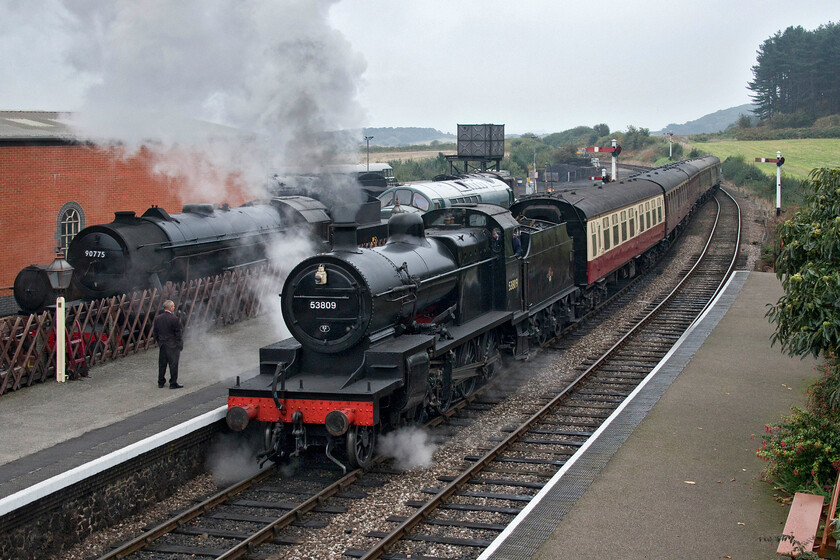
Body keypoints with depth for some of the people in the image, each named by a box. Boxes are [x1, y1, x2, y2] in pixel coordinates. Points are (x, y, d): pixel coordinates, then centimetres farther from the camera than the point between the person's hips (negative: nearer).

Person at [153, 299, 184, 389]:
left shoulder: (158, 318, 1)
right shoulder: (174, 319, -18)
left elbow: (155, 332, 9)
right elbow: (179, 333, -14)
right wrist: (180, 345, -4)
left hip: (162, 345, 6)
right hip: (172, 346, -6)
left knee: (162, 364, 15)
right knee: (173, 364, 2)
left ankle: (161, 382, 23)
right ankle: (173, 383, 7)